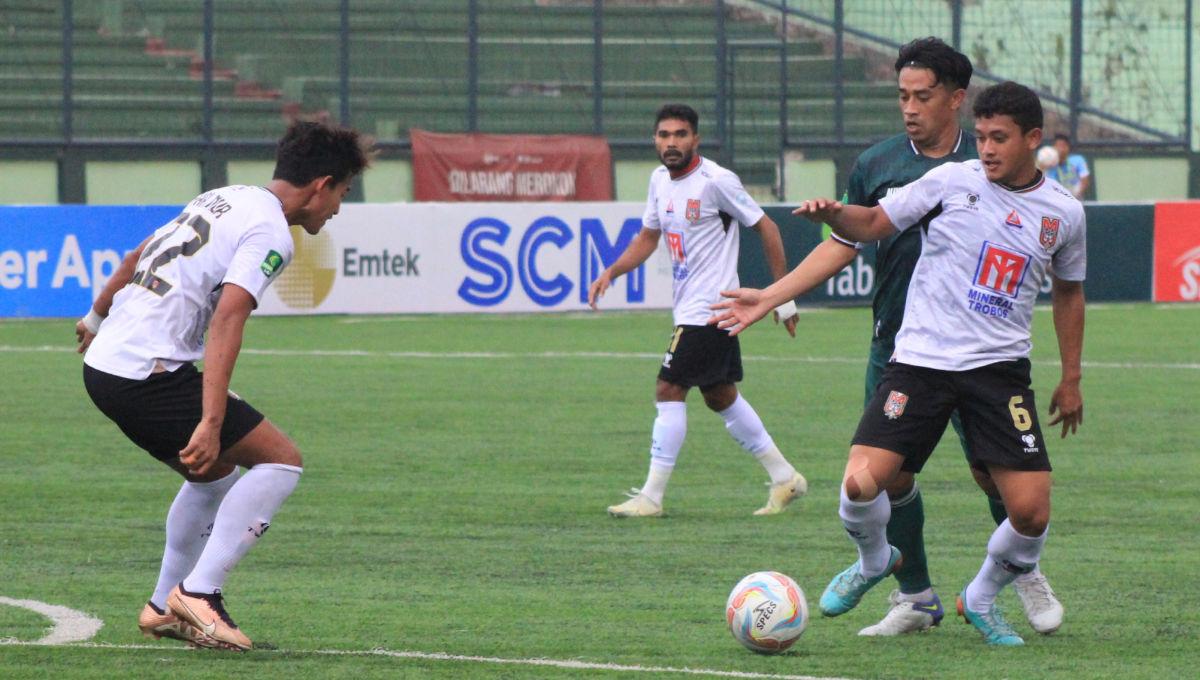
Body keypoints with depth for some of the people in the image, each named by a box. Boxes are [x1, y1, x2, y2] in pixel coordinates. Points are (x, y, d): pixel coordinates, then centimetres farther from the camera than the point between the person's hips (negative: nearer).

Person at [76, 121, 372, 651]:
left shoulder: (223, 200, 18)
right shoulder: (270, 234, -10)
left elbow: (138, 257, 28)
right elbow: (226, 320, -22)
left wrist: (97, 319, 44)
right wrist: (211, 423, -28)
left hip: (103, 365, 9)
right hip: (150, 376, -9)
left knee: (214, 476, 25)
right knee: (281, 461, -4)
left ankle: (165, 607, 28)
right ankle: (199, 592, -10)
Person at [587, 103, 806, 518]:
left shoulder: (715, 181, -15)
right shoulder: (660, 180, 9)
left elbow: (766, 228, -9)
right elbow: (648, 236, 21)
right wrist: (610, 274, 6)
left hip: (709, 309, -9)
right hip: (689, 308, 9)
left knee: (669, 391, -10)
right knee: (720, 397, 15)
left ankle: (651, 497, -7)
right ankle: (784, 477, 25)